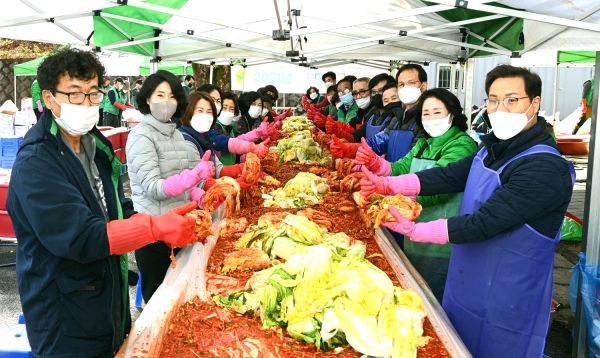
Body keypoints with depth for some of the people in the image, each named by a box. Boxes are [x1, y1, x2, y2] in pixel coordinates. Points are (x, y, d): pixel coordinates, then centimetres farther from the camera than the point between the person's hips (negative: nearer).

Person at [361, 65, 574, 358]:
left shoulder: (545, 169, -25)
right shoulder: (493, 147, 2)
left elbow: (485, 222, -29)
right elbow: (450, 175, -1)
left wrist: (413, 230, -28)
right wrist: (390, 185, -12)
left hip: (506, 304, -7)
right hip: (467, 285, 8)